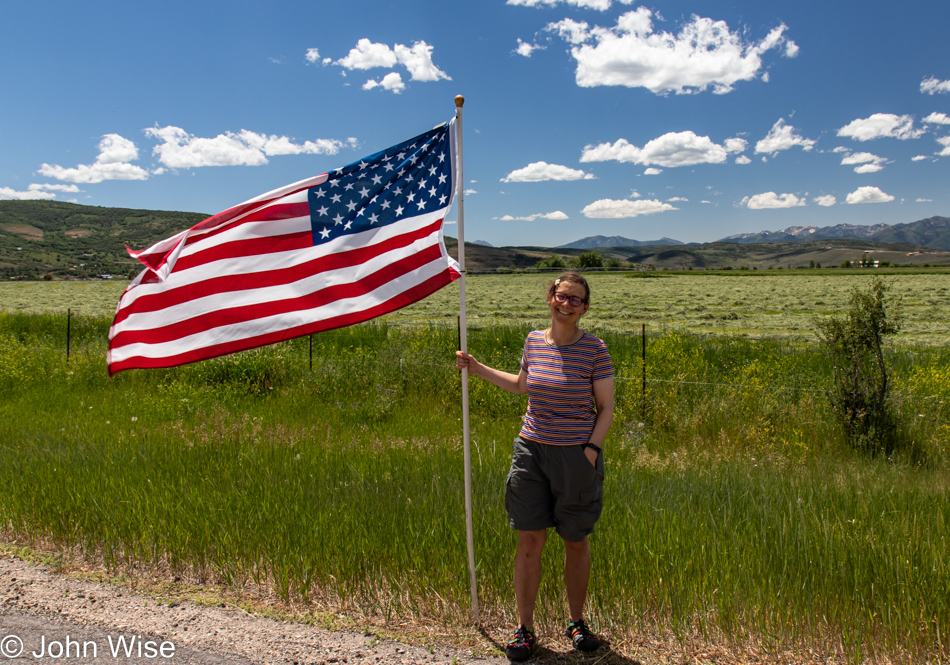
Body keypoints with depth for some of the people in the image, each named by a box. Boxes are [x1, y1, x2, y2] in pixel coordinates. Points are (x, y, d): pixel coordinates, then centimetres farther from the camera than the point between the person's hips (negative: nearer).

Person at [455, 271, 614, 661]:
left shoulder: (595, 350, -7)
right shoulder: (534, 341, 3)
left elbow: (606, 409, -2)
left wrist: (592, 449, -14)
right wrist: (476, 368, 19)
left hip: (577, 456, -2)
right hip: (532, 452, 2)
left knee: (576, 543, 11)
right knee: (529, 543, 4)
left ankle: (576, 622, 32)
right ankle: (525, 629, 19)